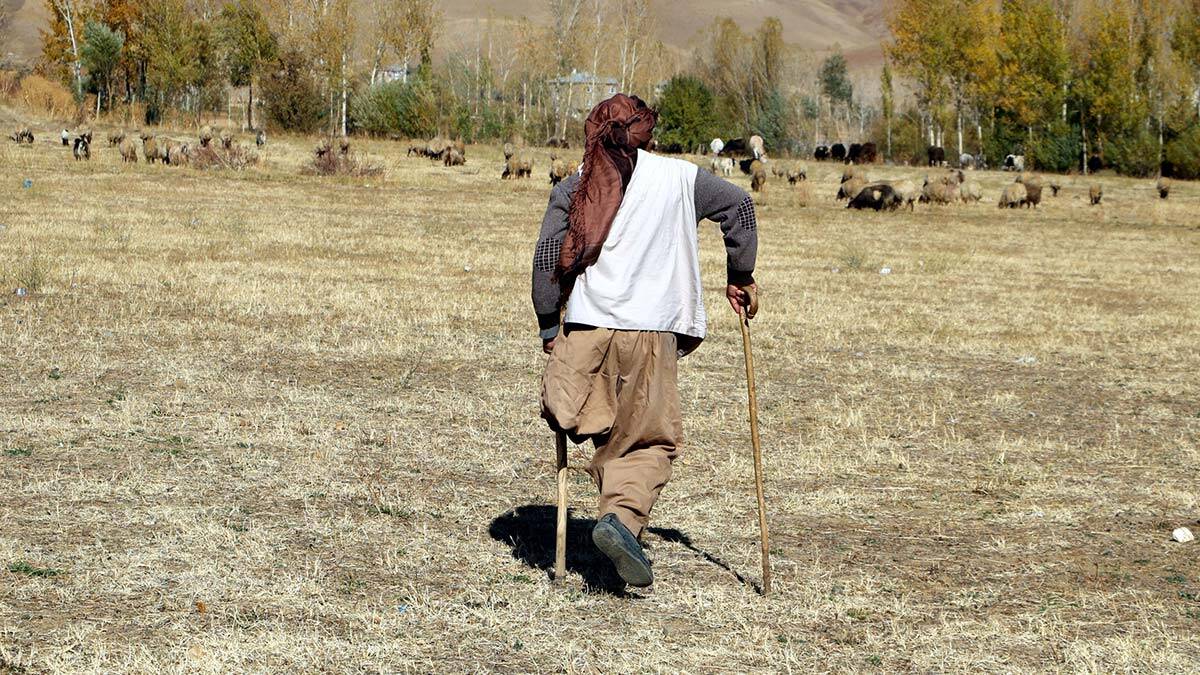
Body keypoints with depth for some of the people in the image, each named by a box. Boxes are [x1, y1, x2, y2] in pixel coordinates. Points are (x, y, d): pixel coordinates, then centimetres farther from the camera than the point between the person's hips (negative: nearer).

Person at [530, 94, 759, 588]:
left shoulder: (573, 189, 10)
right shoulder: (677, 177, 10)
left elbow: (546, 258, 3)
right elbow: (738, 205, 11)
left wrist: (549, 326, 11)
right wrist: (740, 279, 20)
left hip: (586, 325, 2)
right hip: (652, 329, -2)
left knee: (607, 431, 13)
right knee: (651, 440, 2)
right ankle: (622, 515, -20)